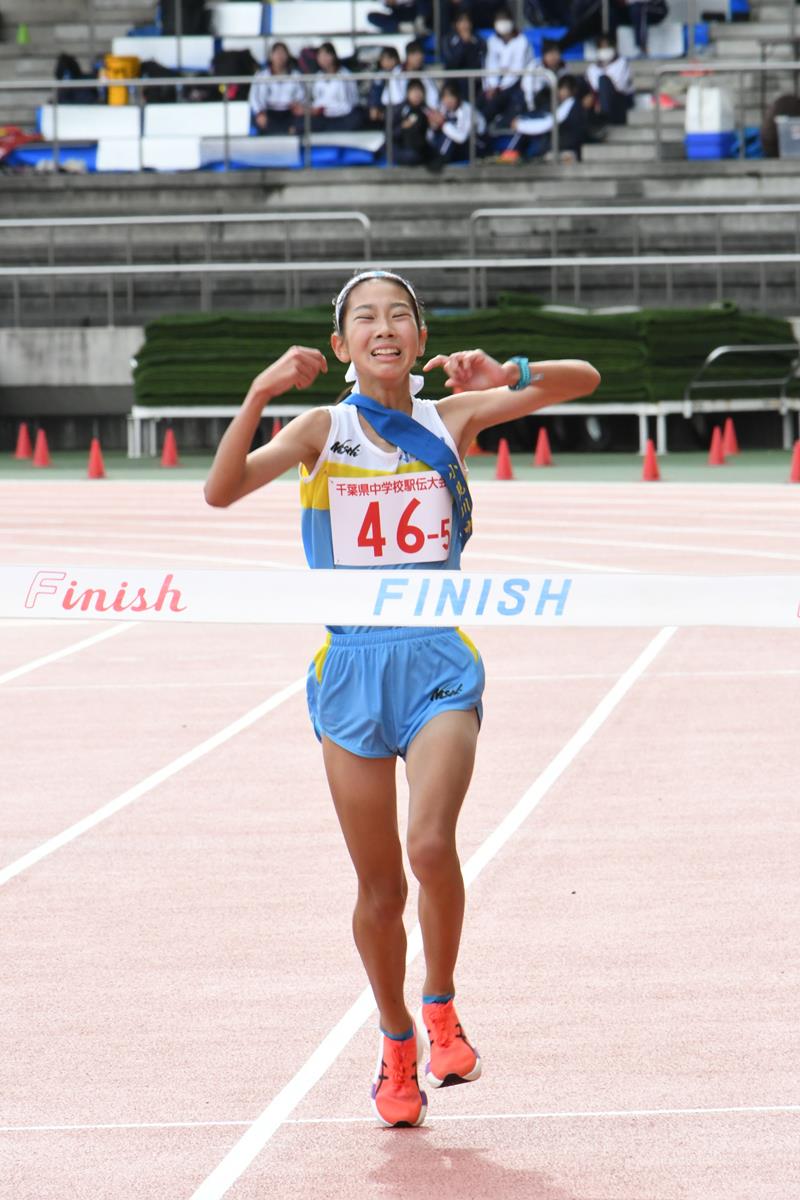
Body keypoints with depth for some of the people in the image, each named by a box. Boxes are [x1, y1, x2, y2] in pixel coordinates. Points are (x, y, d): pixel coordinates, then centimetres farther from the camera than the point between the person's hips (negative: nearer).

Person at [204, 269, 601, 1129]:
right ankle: (396, 1045, 27)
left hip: (437, 660, -1)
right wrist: (259, 396, -25)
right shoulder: (323, 430, 2)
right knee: (378, 885, 6)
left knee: (431, 845, -22)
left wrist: (509, 376, -19)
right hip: (352, 662, 1)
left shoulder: (452, 419, 4)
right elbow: (222, 491, -12)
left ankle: (440, 1007, 3)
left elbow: (582, 379, 0)